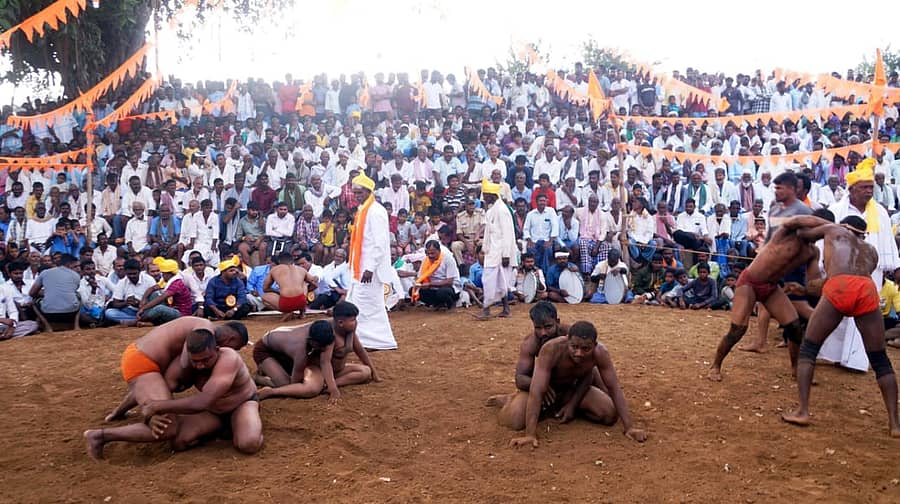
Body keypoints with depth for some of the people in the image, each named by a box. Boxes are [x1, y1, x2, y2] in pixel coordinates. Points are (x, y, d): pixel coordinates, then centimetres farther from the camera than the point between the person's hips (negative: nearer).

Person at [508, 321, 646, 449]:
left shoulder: (600, 353, -28)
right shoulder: (551, 350, -40)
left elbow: (615, 388, -21)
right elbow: (536, 392, -43)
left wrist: (629, 427, -28)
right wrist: (530, 434, -50)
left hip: (574, 389, 2)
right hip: (549, 390, -2)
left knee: (610, 414, -16)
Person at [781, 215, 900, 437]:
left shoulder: (834, 231, 30)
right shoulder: (872, 251, 36)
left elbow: (801, 232, 45)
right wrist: (806, 288, 47)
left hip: (839, 289, -2)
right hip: (867, 290, 3)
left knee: (808, 349, 12)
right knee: (880, 360, 17)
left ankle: (802, 411, 3)